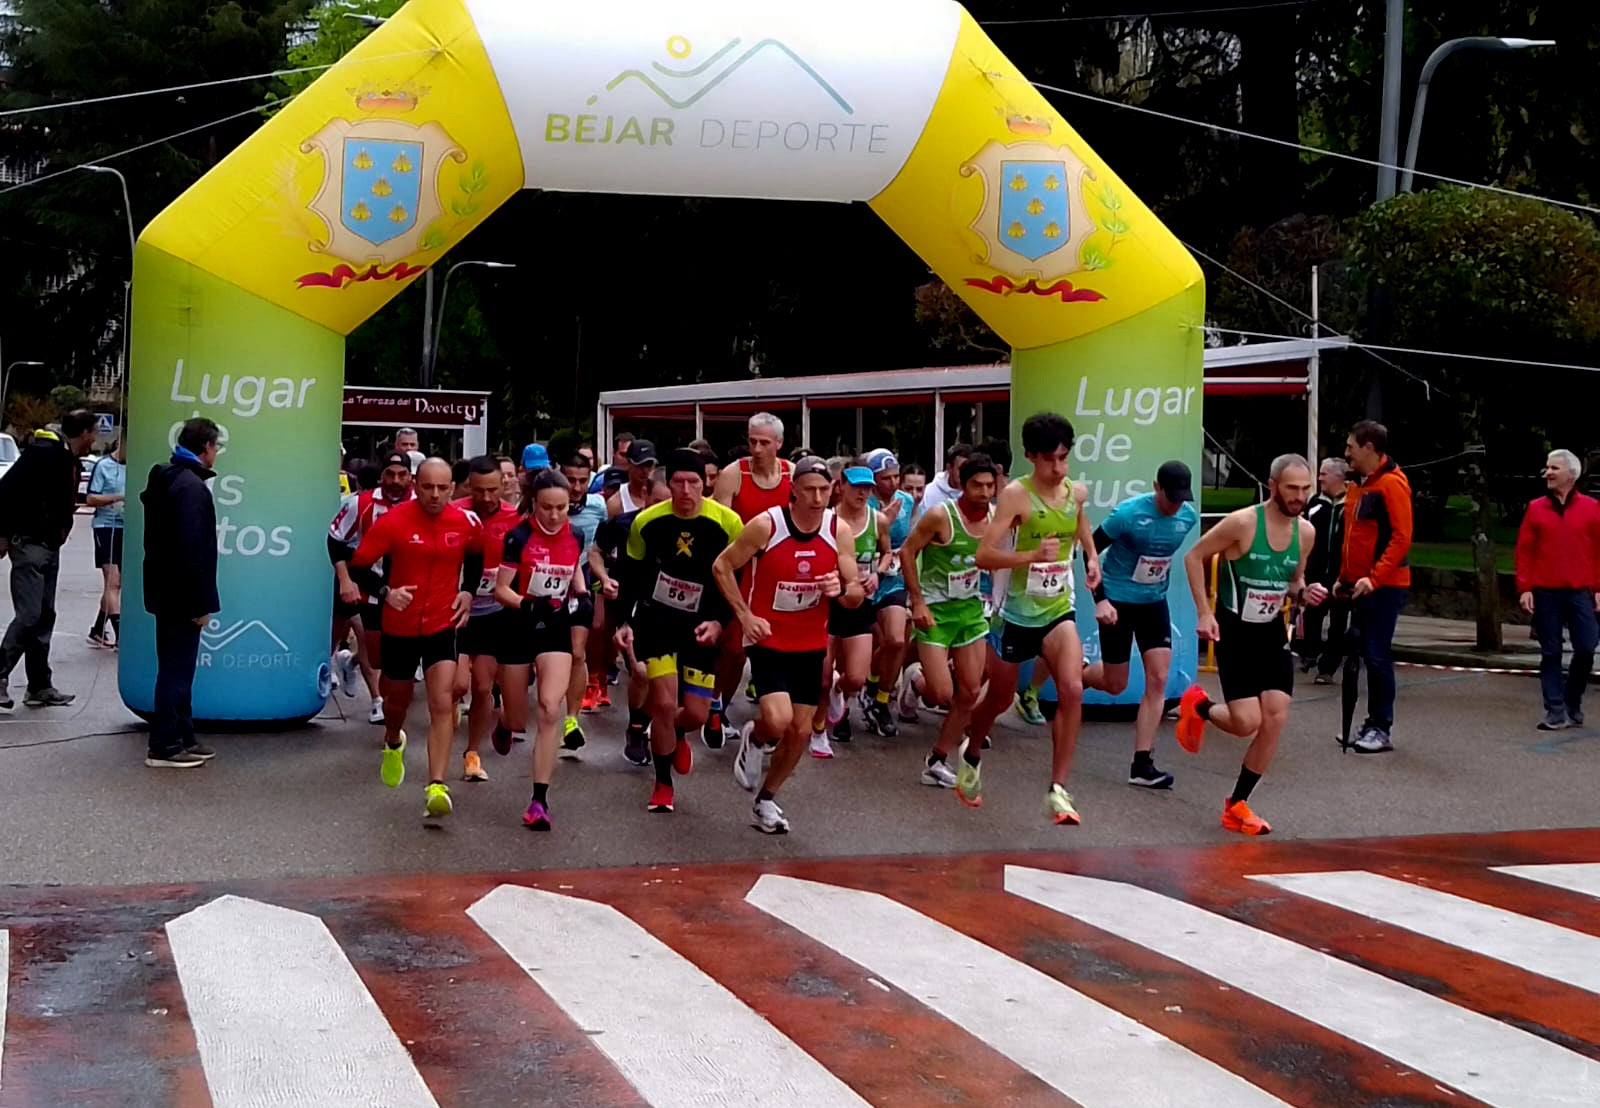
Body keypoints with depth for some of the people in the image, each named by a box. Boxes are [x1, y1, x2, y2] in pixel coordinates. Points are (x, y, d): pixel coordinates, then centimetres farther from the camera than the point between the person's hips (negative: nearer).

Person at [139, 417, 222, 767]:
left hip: (167, 591, 10)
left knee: (178, 667, 15)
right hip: (181, 594, -10)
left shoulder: (166, 479, 15)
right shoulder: (191, 486, -17)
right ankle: (164, 747, 0)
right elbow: (192, 549, -23)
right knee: (176, 669, -4)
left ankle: (182, 738, 23)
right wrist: (201, 601, -20)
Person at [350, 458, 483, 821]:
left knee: (442, 703, -15)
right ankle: (393, 744, 54)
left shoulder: (466, 522, -6)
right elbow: (358, 565, -9)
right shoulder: (394, 521, -14)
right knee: (397, 700, 19)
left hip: (443, 625, 0)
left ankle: (436, 787, -17)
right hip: (399, 626, 0)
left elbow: (476, 556, 17)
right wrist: (385, 592, -24)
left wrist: (468, 591, 2)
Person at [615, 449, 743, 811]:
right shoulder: (646, 522, -10)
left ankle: (676, 734, 41)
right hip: (657, 618, 0)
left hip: (702, 626, 1)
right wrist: (624, 622, -7)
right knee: (664, 703, -10)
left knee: (696, 714, 1)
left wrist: (719, 621, -17)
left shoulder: (728, 523, -14)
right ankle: (663, 785, 11)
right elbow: (630, 577, 2)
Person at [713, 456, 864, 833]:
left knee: (801, 731, 8)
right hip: (768, 641, -4)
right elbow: (722, 566, -4)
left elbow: (856, 596, 1)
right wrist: (745, 615, -12)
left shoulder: (840, 531, -6)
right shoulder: (766, 525, -16)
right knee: (777, 721, -22)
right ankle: (753, 738, 15)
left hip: (811, 645, 4)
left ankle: (765, 799, 30)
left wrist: (841, 589, -23)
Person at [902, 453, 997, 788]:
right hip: (935, 609, -6)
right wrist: (917, 602, -15)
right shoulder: (940, 516, -20)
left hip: (971, 608, 6)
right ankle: (915, 682, 26)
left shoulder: (996, 516, -3)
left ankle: (937, 761, 19)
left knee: (970, 692, 5)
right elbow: (907, 552, -13)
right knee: (942, 694, -10)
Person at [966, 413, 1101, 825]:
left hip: (1059, 611, 3)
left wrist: (1091, 557, 10)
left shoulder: (1076, 492, 0)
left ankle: (1058, 789, -12)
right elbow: (984, 555, -23)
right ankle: (972, 755, 47)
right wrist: (1033, 555, -36)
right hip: (1019, 615, -3)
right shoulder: (1016, 495, -16)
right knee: (999, 699, 14)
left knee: (1072, 689, -20)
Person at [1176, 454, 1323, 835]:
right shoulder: (1242, 523, -17)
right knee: (1247, 723, -12)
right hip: (1234, 631, -6)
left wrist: (1304, 594, -8)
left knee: (1276, 719, -4)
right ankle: (1198, 706, 25)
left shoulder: (1306, 532, 0)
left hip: (1273, 632, 6)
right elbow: (1194, 556, -8)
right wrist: (1203, 612, -15)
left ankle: (1237, 806, 11)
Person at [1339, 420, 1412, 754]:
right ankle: (1373, 724, 17)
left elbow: (1402, 537, -18)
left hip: (1383, 586, -9)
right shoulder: (1363, 485, 16)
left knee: (1377, 655, -8)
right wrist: (1345, 576, 18)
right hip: (1361, 585, 9)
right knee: (1368, 654, 11)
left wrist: (1375, 577, -23)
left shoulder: (1391, 483, -11)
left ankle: (1382, 730, -3)